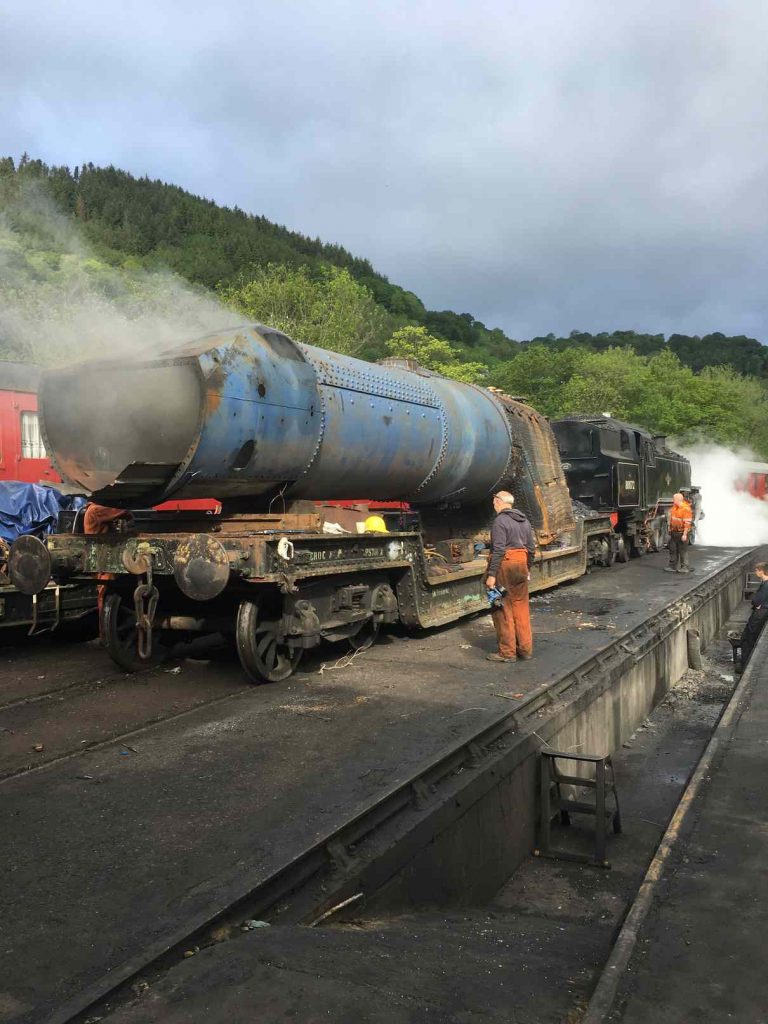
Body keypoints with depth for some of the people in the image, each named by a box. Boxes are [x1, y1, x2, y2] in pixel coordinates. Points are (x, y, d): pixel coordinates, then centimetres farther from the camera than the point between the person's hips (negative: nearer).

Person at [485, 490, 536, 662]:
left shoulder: (500, 521, -11)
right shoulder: (524, 521, 14)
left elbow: (498, 550, -18)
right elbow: (531, 547, 16)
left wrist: (491, 574, -19)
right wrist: (528, 568, 25)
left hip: (505, 564, -8)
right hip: (521, 563, 8)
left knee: (503, 608, -1)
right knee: (521, 605, 13)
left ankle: (507, 652, 3)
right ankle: (525, 649, 17)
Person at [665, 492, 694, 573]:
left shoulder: (686, 509, -16)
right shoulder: (674, 508, 10)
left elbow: (687, 523, -20)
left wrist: (685, 534, -23)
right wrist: (670, 531, 20)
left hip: (682, 533, -8)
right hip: (674, 532, 8)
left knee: (683, 550, 0)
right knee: (673, 549, 10)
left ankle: (685, 567, 9)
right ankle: (673, 566, 19)